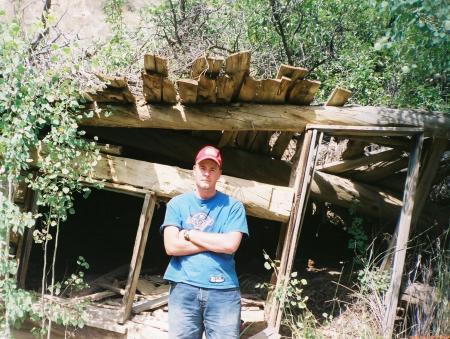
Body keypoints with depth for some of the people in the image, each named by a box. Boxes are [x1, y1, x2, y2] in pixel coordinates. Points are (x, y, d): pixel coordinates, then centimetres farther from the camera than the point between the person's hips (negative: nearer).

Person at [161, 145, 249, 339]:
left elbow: (230, 245, -10)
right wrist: (215, 242, -5)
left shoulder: (233, 206, 5)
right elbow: (171, 247, -5)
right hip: (184, 288, 1)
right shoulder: (177, 204, 7)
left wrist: (189, 234, -4)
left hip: (223, 290, 0)